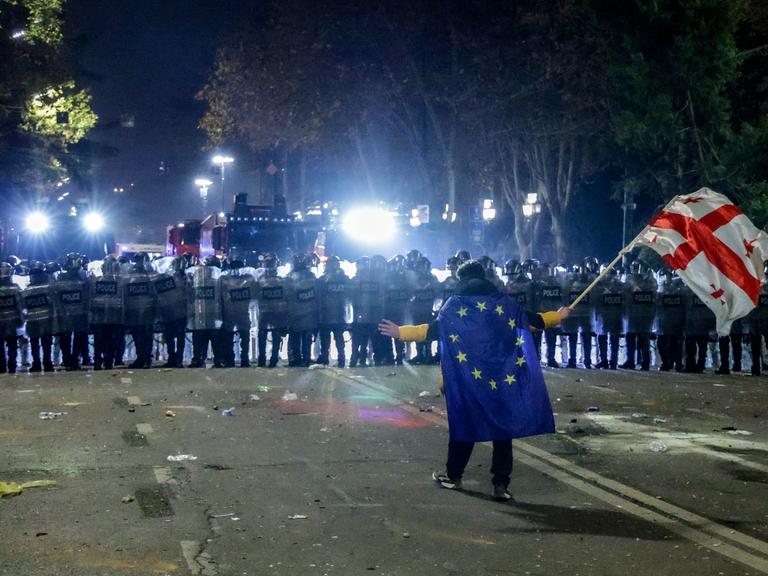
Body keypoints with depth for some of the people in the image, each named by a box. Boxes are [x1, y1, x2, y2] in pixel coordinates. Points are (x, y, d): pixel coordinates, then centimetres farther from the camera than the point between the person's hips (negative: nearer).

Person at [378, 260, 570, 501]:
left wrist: (401, 332, 3)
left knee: (464, 424, 12)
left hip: (469, 379, -1)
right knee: (503, 427, 5)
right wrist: (558, 316, 33)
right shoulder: (504, 301, 8)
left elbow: (434, 329, -4)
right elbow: (532, 321, 15)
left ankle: (453, 476, 24)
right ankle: (501, 484, 0)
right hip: (503, 377, 1)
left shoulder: (455, 305, 3)